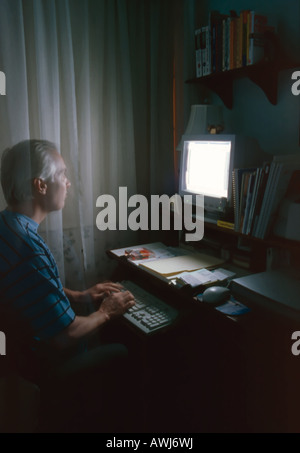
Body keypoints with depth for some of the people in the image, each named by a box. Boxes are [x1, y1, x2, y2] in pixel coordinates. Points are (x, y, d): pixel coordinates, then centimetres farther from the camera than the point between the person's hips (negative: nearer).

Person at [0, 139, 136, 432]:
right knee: (123, 353, 10)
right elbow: (65, 338, -30)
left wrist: (81, 296, 5)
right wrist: (105, 313, -11)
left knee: (116, 341, 21)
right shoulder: (28, 249, -36)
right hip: (45, 366, -8)